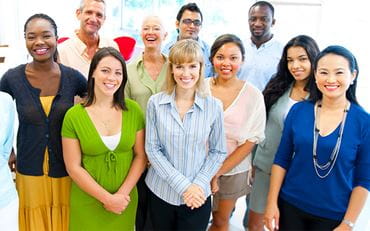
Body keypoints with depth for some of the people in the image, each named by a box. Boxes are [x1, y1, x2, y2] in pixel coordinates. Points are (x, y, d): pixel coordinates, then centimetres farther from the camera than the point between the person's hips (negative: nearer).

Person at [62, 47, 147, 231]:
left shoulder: (134, 110, -5)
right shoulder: (73, 116, -11)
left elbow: (141, 156, -2)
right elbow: (73, 167, -9)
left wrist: (123, 194, -11)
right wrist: (107, 198, -13)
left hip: (125, 201, 2)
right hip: (87, 203, -1)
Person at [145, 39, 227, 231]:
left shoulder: (214, 106, -6)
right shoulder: (155, 103, -7)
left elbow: (218, 151, 1)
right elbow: (152, 149, -6)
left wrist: (198, 184, -12)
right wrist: (183, 185, -13)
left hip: (198, 196, 0)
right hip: (160, 192, 1)